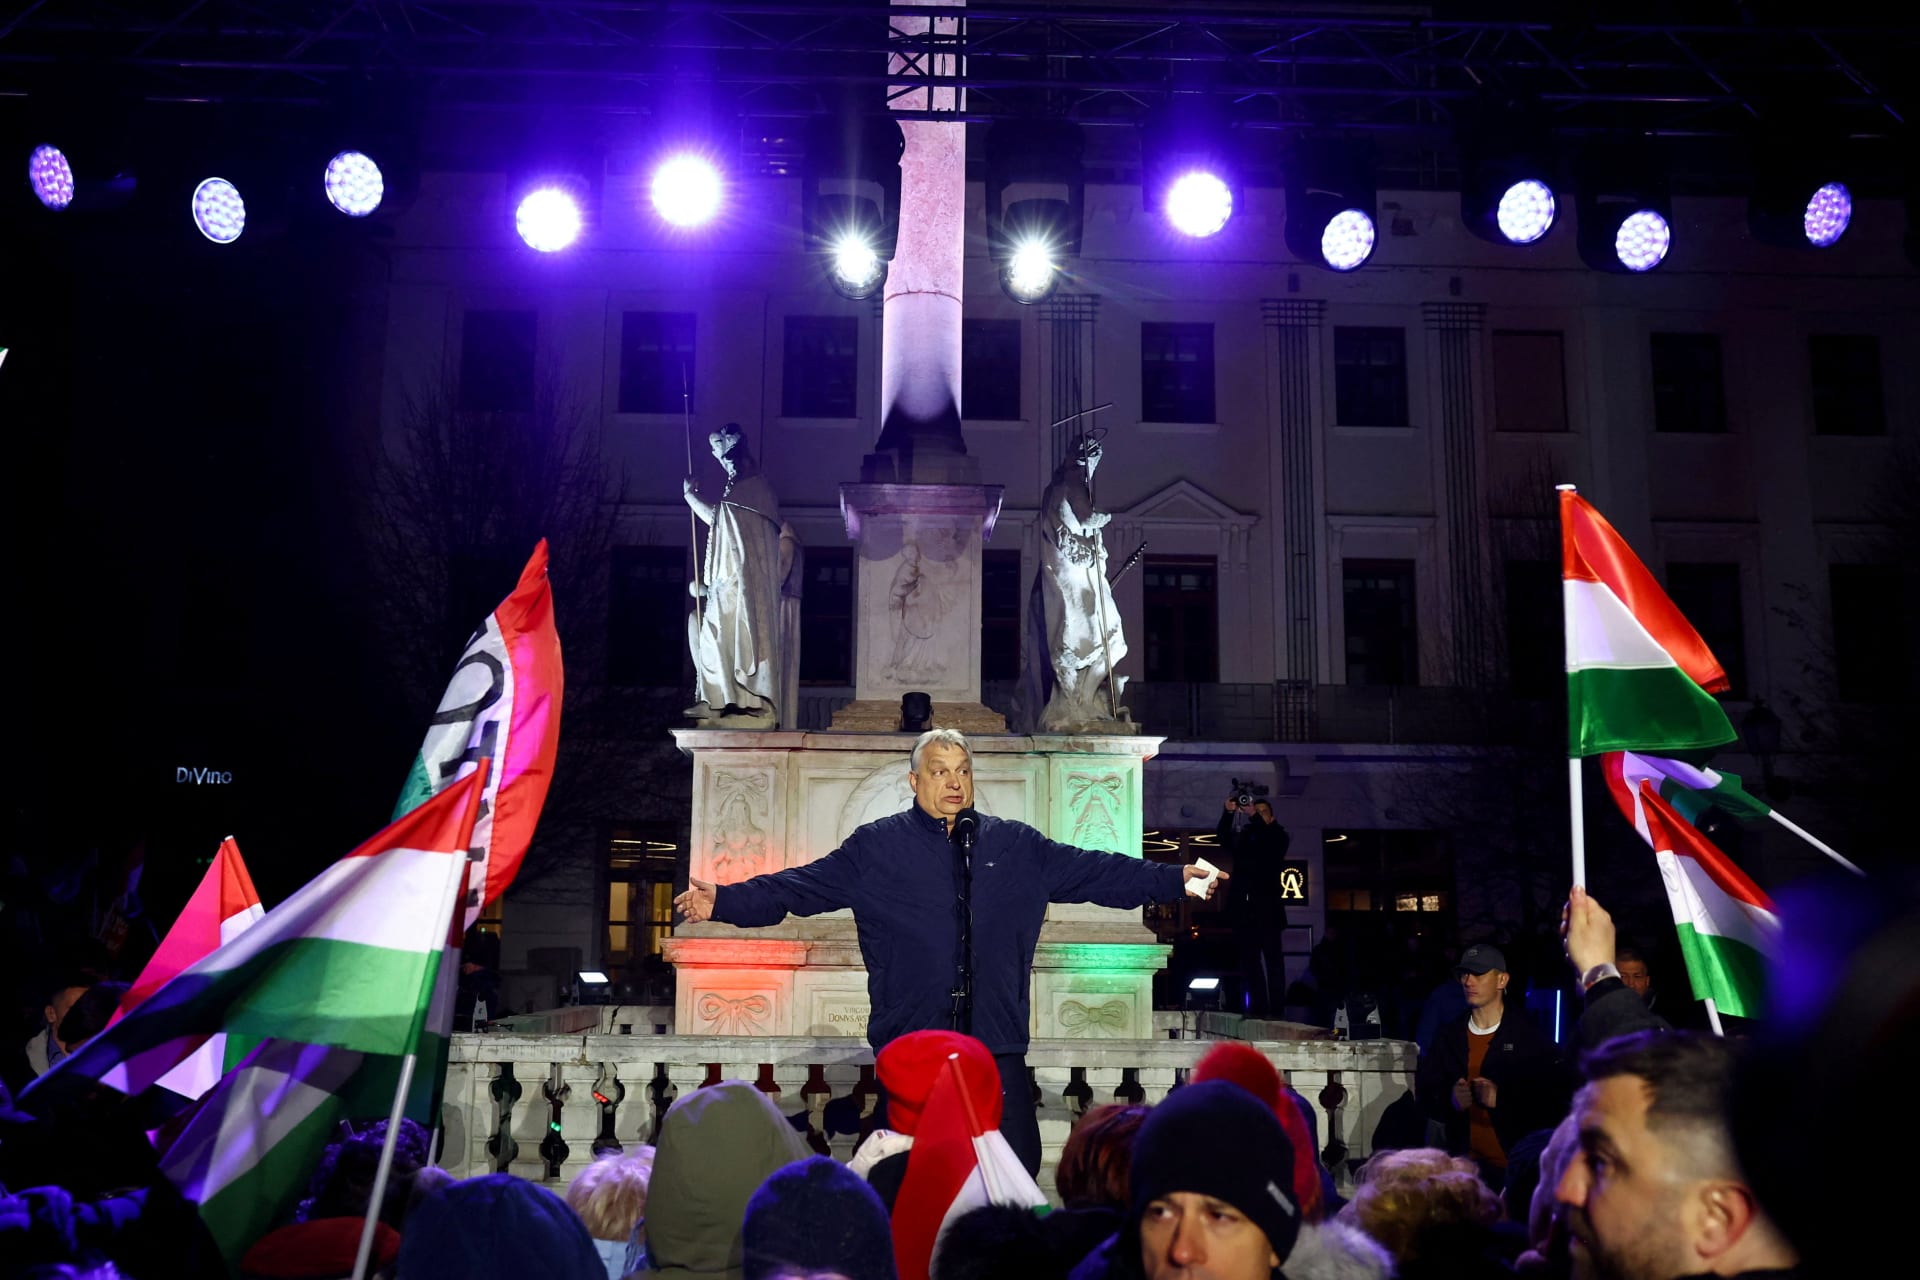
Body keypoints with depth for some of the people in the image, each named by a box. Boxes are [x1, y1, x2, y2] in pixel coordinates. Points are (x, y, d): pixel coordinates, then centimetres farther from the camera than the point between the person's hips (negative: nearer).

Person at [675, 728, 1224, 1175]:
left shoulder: (1017, 846, 12)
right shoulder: (875, 847, 4)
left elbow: (1095, 872, 14)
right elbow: (802, 886, -1)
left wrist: (1175, 878, 11)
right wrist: (725, 901, -13)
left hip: (998, 1045, 2)